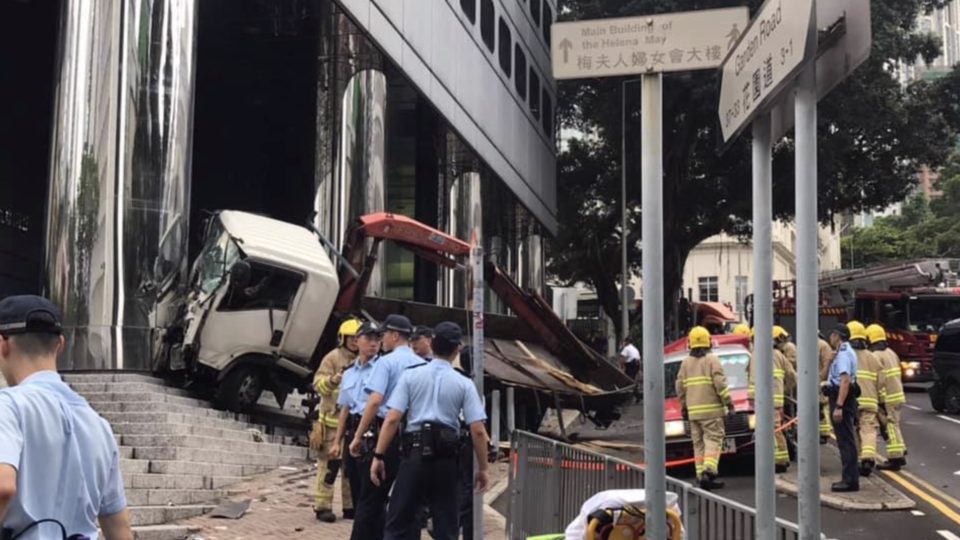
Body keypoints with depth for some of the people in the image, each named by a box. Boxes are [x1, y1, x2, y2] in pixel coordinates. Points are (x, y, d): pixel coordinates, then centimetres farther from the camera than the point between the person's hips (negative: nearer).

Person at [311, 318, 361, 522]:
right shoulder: (333, 357, -4)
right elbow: (318, 384, -13)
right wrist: (332, 380, -31)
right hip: (333, 420, -6)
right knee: (330, 463, -5)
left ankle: (351, 506, 19)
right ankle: (322, 506, 0)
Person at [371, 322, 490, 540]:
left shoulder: (411, 375, 3)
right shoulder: (464, 384, 3)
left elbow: (392, 419, -6)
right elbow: (478, 431, -3)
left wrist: (378, 456, -2)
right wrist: (482, 468, 6)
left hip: (415, 454, 0)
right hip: (446, 459, 1)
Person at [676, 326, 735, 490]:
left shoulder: (685, 363, 10)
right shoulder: (712, 360, -4)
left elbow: (680, 387, 10)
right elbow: (720, 383, -11)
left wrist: (683, 407, 19)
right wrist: (729, 402, -5)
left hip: (693, 411, 5)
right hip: (711, 409, -5)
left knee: (699, 443, 8)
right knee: (713, 440, -4)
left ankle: (701, 476, 5)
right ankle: (709, 471, -20)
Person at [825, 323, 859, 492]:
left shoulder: (843, 354, -16)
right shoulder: (846, 352, 18)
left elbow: (845, 380, -26)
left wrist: (838, 406, -30)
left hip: (842, 399, -11)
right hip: (843, 400, 11)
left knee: (846, 440, -8)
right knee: (845, 440, 14)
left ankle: (850, 480, -6)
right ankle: (849, 478, 20)